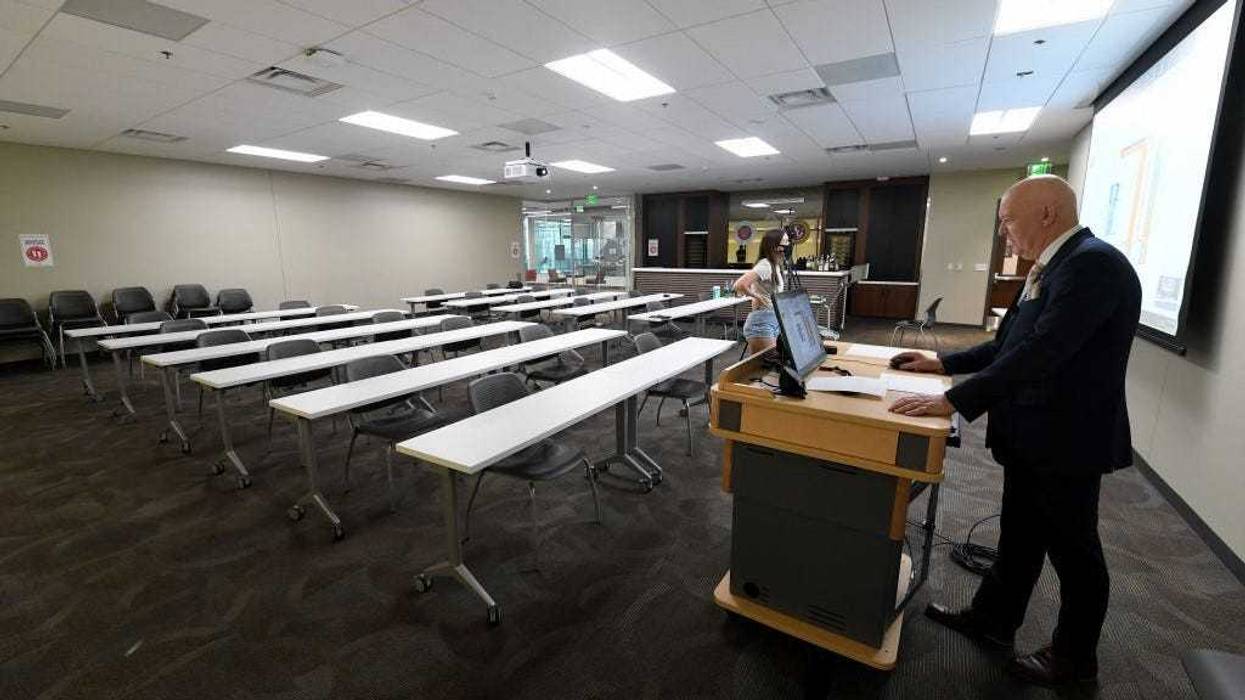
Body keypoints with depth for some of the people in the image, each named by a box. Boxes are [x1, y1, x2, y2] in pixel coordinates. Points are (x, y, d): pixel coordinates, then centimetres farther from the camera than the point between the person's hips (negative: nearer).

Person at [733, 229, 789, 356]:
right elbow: (739, 285, -28)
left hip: (774, 320, 9)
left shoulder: (776, 265, 13)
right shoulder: (765, 265, -16)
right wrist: (757, 297, -14)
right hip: (762, 322, -9)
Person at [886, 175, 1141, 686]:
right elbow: (1011, 342, 15)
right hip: (1032, 434, 9)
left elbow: (1040, 352, -31)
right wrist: (944, 363, 10)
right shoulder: (1052, 266, 9)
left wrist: (952, 401, -32)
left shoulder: (1093, 263, -22)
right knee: (1018, 536, 21)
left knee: (1073, 551, 12)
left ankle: (1074, 657, 34)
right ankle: (992, 620, 39)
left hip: (1067, 439, -9)